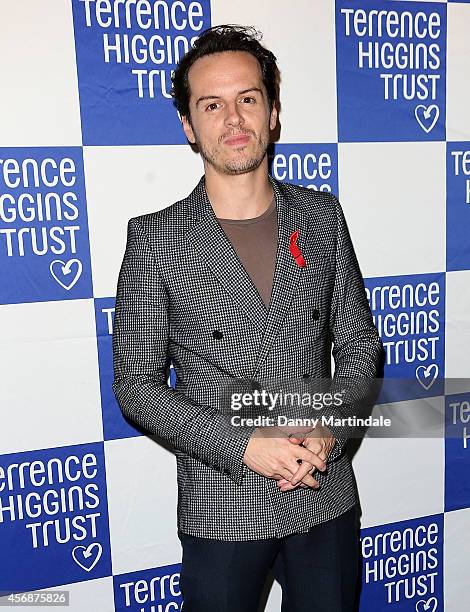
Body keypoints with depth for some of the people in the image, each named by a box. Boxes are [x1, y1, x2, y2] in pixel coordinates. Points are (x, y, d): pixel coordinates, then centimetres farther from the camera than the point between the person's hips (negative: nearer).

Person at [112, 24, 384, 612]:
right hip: (220, 511, -2)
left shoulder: (322, 216, 0)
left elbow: (359, 344, 5)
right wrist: (244, 444, -17)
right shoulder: (154, 238, -9)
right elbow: (135, 383, -8)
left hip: (327, 497, 3)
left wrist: (330, 431, -11)